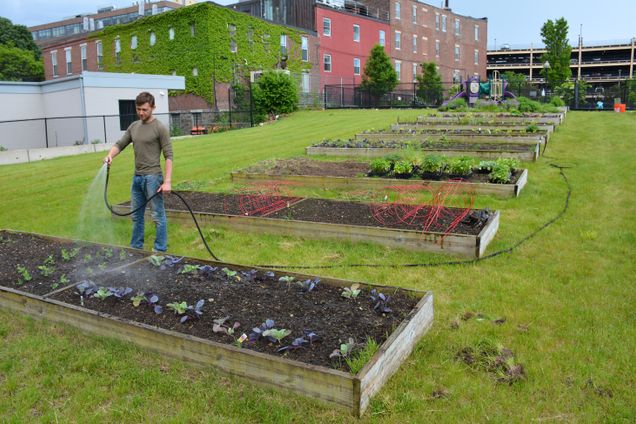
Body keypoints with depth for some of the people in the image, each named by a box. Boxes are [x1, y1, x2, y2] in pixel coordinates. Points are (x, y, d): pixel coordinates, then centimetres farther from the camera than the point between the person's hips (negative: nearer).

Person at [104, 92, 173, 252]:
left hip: (153, 177, -7)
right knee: (136, 216, 14)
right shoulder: (133, 126, 12)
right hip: (137, 177, 7)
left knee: (158, 216, -1)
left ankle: (160, 250, 7)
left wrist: (167, 181, -20)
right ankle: (136, 247, 26)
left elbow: (168, 156, -12)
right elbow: (120, 144, 15)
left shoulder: (160, 128, -9)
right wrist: (110, 155, -8)